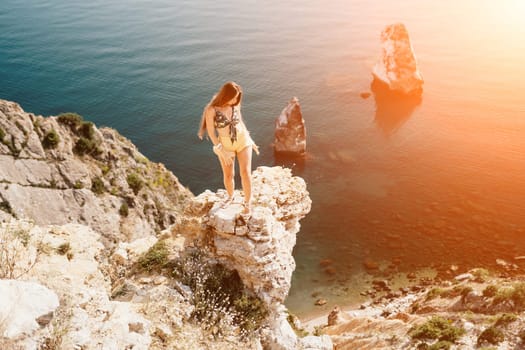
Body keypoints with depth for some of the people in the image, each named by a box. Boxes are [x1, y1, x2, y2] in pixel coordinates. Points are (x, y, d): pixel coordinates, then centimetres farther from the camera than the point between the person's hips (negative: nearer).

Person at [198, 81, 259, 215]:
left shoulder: (235, 106, -5)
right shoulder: (212, 109, -16)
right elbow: (211, 132, -13)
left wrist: (250, 140, 12)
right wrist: (222, 151, -15)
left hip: (243, 141, 1)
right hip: (225, 145, -1)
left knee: (245, 172, -7)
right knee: (228, 175, 10)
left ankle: (248, 202, 8)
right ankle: (230, 197, 39)